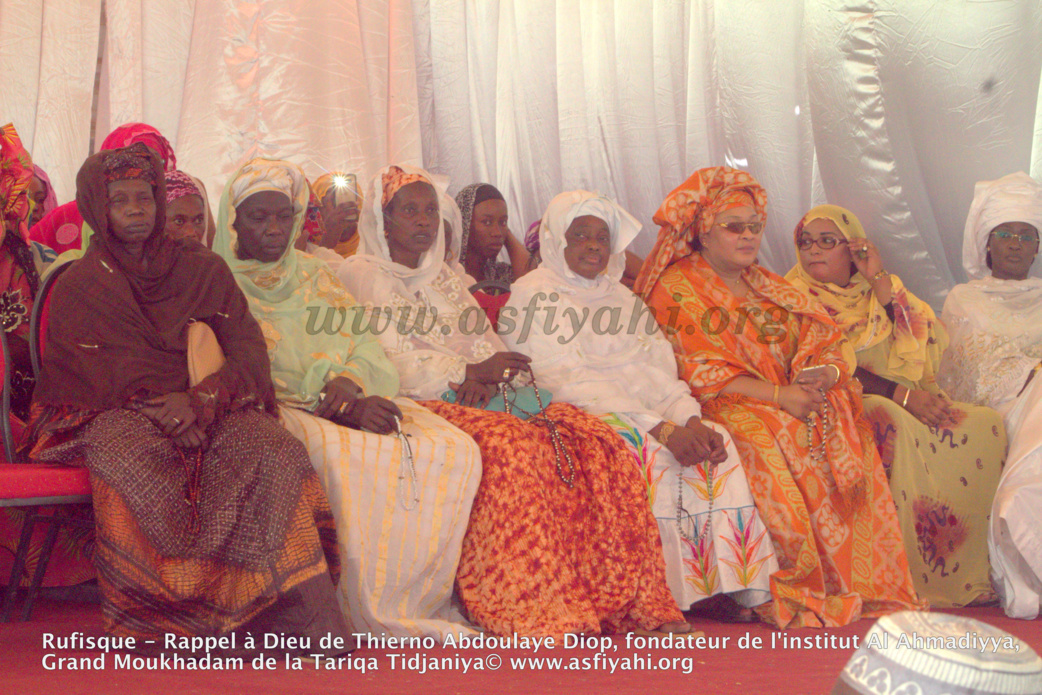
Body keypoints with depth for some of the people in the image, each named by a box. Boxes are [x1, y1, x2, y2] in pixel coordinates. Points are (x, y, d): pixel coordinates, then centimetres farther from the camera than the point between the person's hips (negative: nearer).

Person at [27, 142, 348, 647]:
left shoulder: (203, 269, 15)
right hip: (114, 412, -1)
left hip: (213, 407, 2)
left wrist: (201, 399, -16)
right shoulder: (79, 288, 11)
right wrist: (162, 411, -18)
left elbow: (247, 351, 5)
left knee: (275, 451, -30)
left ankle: (320, 635, -36)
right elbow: (104, 375, 0)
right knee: (132, 460, -38)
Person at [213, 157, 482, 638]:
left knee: (456, 450, -21)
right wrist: (340, 410, -15)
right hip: (279, 411, -5)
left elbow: (366, 346, 18)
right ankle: (375, 616, -26)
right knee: (355, 459, -38)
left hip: (353, 402, 5)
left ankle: (421, 602, -17)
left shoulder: (316, 278, 26)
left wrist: (350, 382, -8)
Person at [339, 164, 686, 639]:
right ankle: (537, 612, -34)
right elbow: (388, 363, -7)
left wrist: (487, 377, -7)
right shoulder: (363, 274, 7)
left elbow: (489, 345, 16)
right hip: (417, 405, -6)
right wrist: (469, 371, -7)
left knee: (593, 439, -17)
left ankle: (622, 594, -19)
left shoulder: (444, 274, 28)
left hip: (474, 399, 6)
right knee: (508, 445, -36)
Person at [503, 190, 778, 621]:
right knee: (650, 452, -32)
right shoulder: (533, 297, 0)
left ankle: (722, 585, -21)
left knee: (714, 440, -20)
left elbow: (660, 373, 10)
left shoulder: (623, 300, 22)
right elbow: (570, 382, -12)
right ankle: (668, 595, -27)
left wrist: (689, 419, -13)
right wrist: (661, 428, -21)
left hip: (646, 415, 6)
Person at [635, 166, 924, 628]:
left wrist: (826, 372, -11)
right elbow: (701, 373, -10)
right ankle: (791, 588, -27)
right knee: (775, 441, -35)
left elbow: (826, 340, 14)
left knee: (845, 440, -22)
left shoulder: (767, 286, 23)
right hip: (728, 410, -6)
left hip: (796, 400, 6)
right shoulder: (678, 289, 2)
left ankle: (859, 580, -18)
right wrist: (779, 395, -18)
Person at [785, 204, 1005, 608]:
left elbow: (928, 344, 0)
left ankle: (976, 573, -18)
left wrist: (881, 281, -4)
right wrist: (901, 394, -18)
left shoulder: (882, 292, 17)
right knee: (894, 424, -36)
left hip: (905, 405, 5)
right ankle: (912, 580, -33)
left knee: (985, 425, -18)